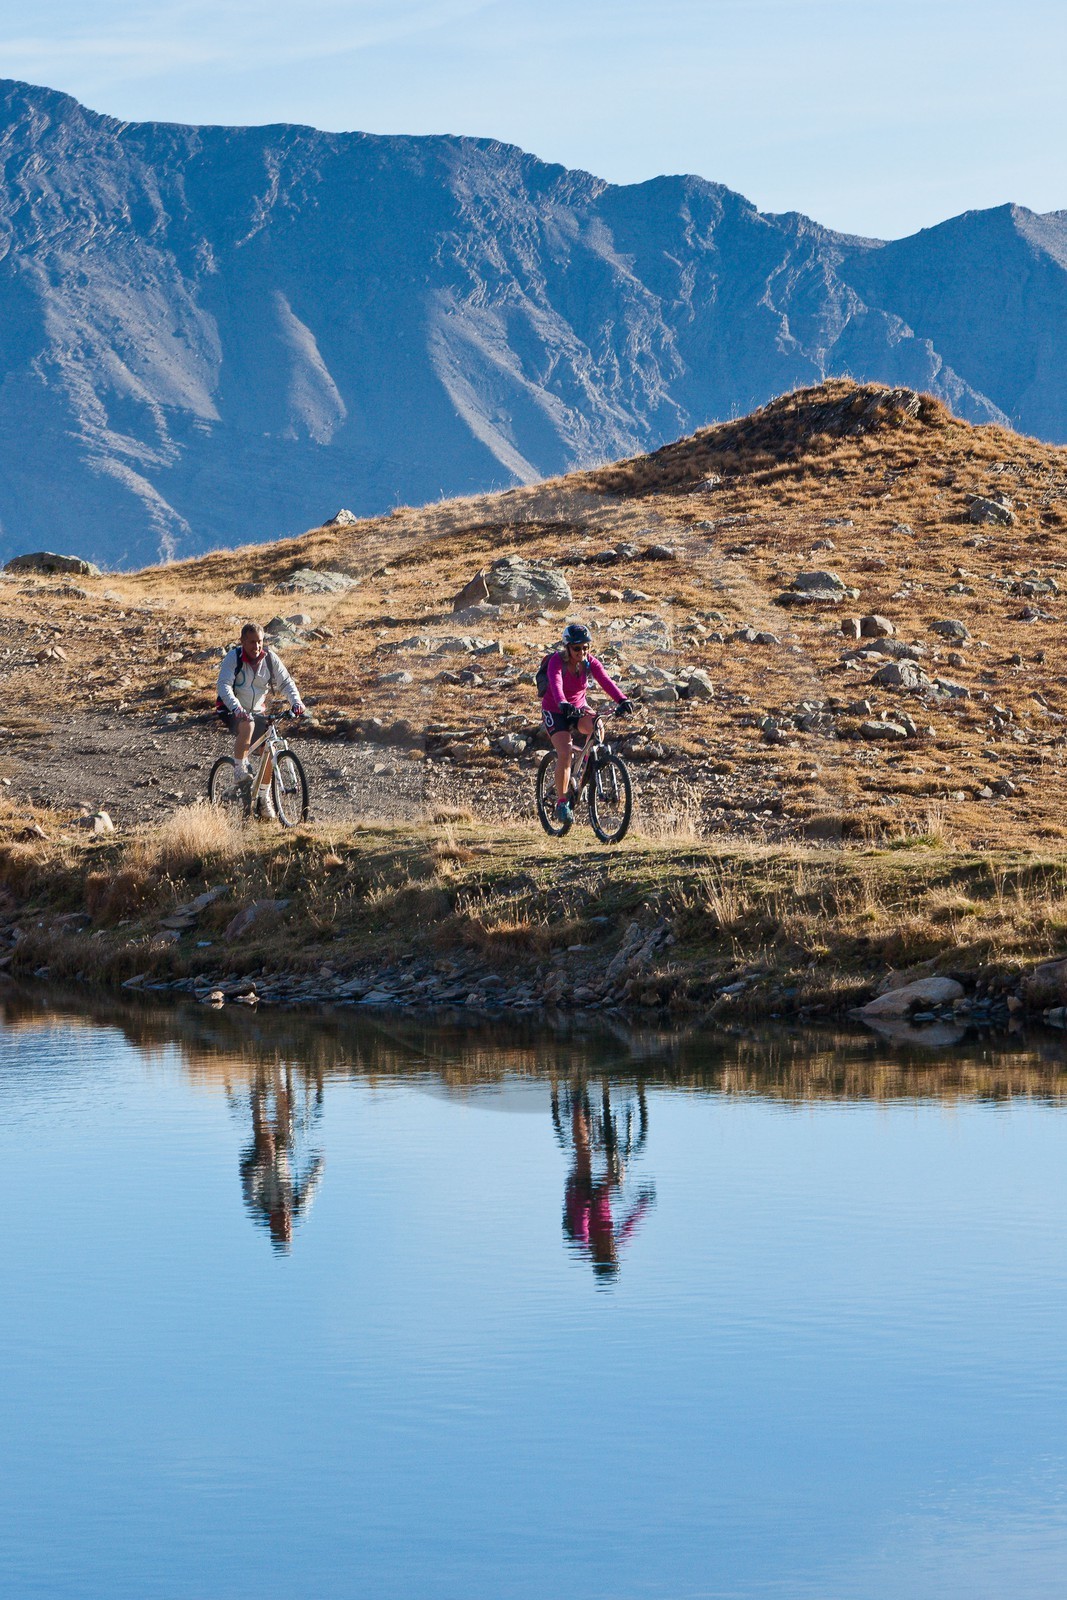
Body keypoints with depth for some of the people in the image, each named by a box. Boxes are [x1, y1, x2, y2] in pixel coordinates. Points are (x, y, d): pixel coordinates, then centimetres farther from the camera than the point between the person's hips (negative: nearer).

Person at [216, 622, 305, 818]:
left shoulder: (270, 658, -4)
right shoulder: (233, 657, -15)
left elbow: (286, 682, -1)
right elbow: (223, 685, -25)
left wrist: (296, 701, -21)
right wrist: (236, 707, -42)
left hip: (257, 711, 4)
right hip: (234, 713, -4)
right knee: (247, 725, -38)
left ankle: (264, 796, 7)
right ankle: (240, 771, -24)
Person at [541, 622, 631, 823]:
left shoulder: (589, 662, -10)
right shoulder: (557, 661, -21)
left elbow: (606, 681, -25)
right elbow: (556, 685, -39)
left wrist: (622, 700, -42)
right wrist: (564, 704, -59)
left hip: (578, 708, 4)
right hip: (555, 710, -4)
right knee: (565, 753, -22)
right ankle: (562, 802, -10)